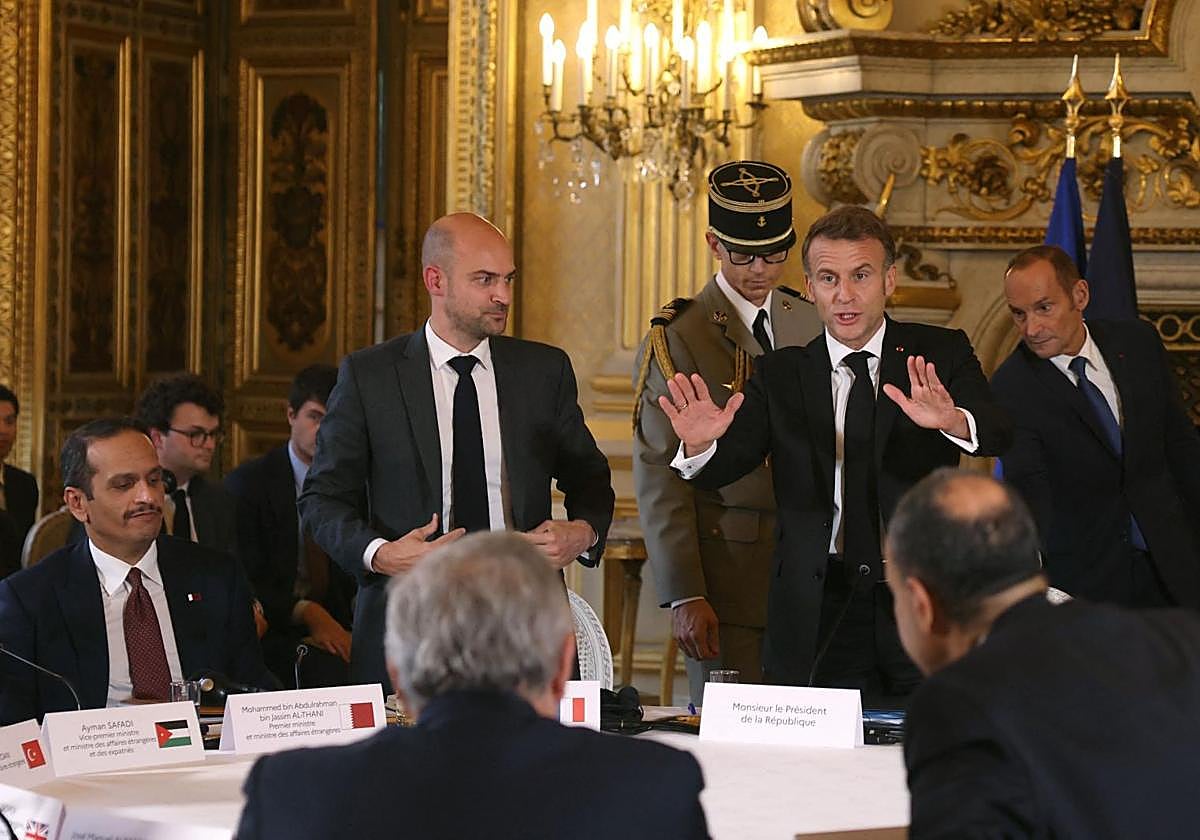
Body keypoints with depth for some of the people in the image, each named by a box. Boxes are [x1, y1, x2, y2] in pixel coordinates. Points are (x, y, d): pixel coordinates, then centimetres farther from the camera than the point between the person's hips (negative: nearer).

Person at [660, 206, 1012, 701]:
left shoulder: (940, 354, 3)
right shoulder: (780, 374, 8)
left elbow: (997, 436, -14)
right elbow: (726, 465, -4)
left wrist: (953, 421, -37)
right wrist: (700, 445, -29)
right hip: (819, 619, 0)